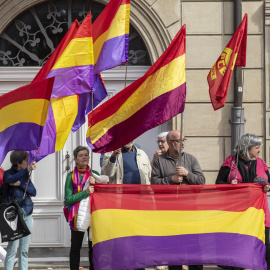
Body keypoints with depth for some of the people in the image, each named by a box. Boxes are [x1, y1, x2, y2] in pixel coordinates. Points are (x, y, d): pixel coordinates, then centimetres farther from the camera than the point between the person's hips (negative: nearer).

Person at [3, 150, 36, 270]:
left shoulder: (26, 175, 11)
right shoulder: (8, 173, -6)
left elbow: (33, 192, 4)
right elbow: (11, 179, -30)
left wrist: (20, 184, -13)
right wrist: (27, 170, -44)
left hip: (27, 214, 6)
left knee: (24, 250, 7)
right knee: (12, 249, -10)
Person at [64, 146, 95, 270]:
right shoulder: (71, 176, 1)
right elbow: (68, 199, -8)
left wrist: (96, 184, -10)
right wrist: (86, 192, -18)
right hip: (77, 215, -2)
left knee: (93, 246, 2)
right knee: (75, 247, 2)